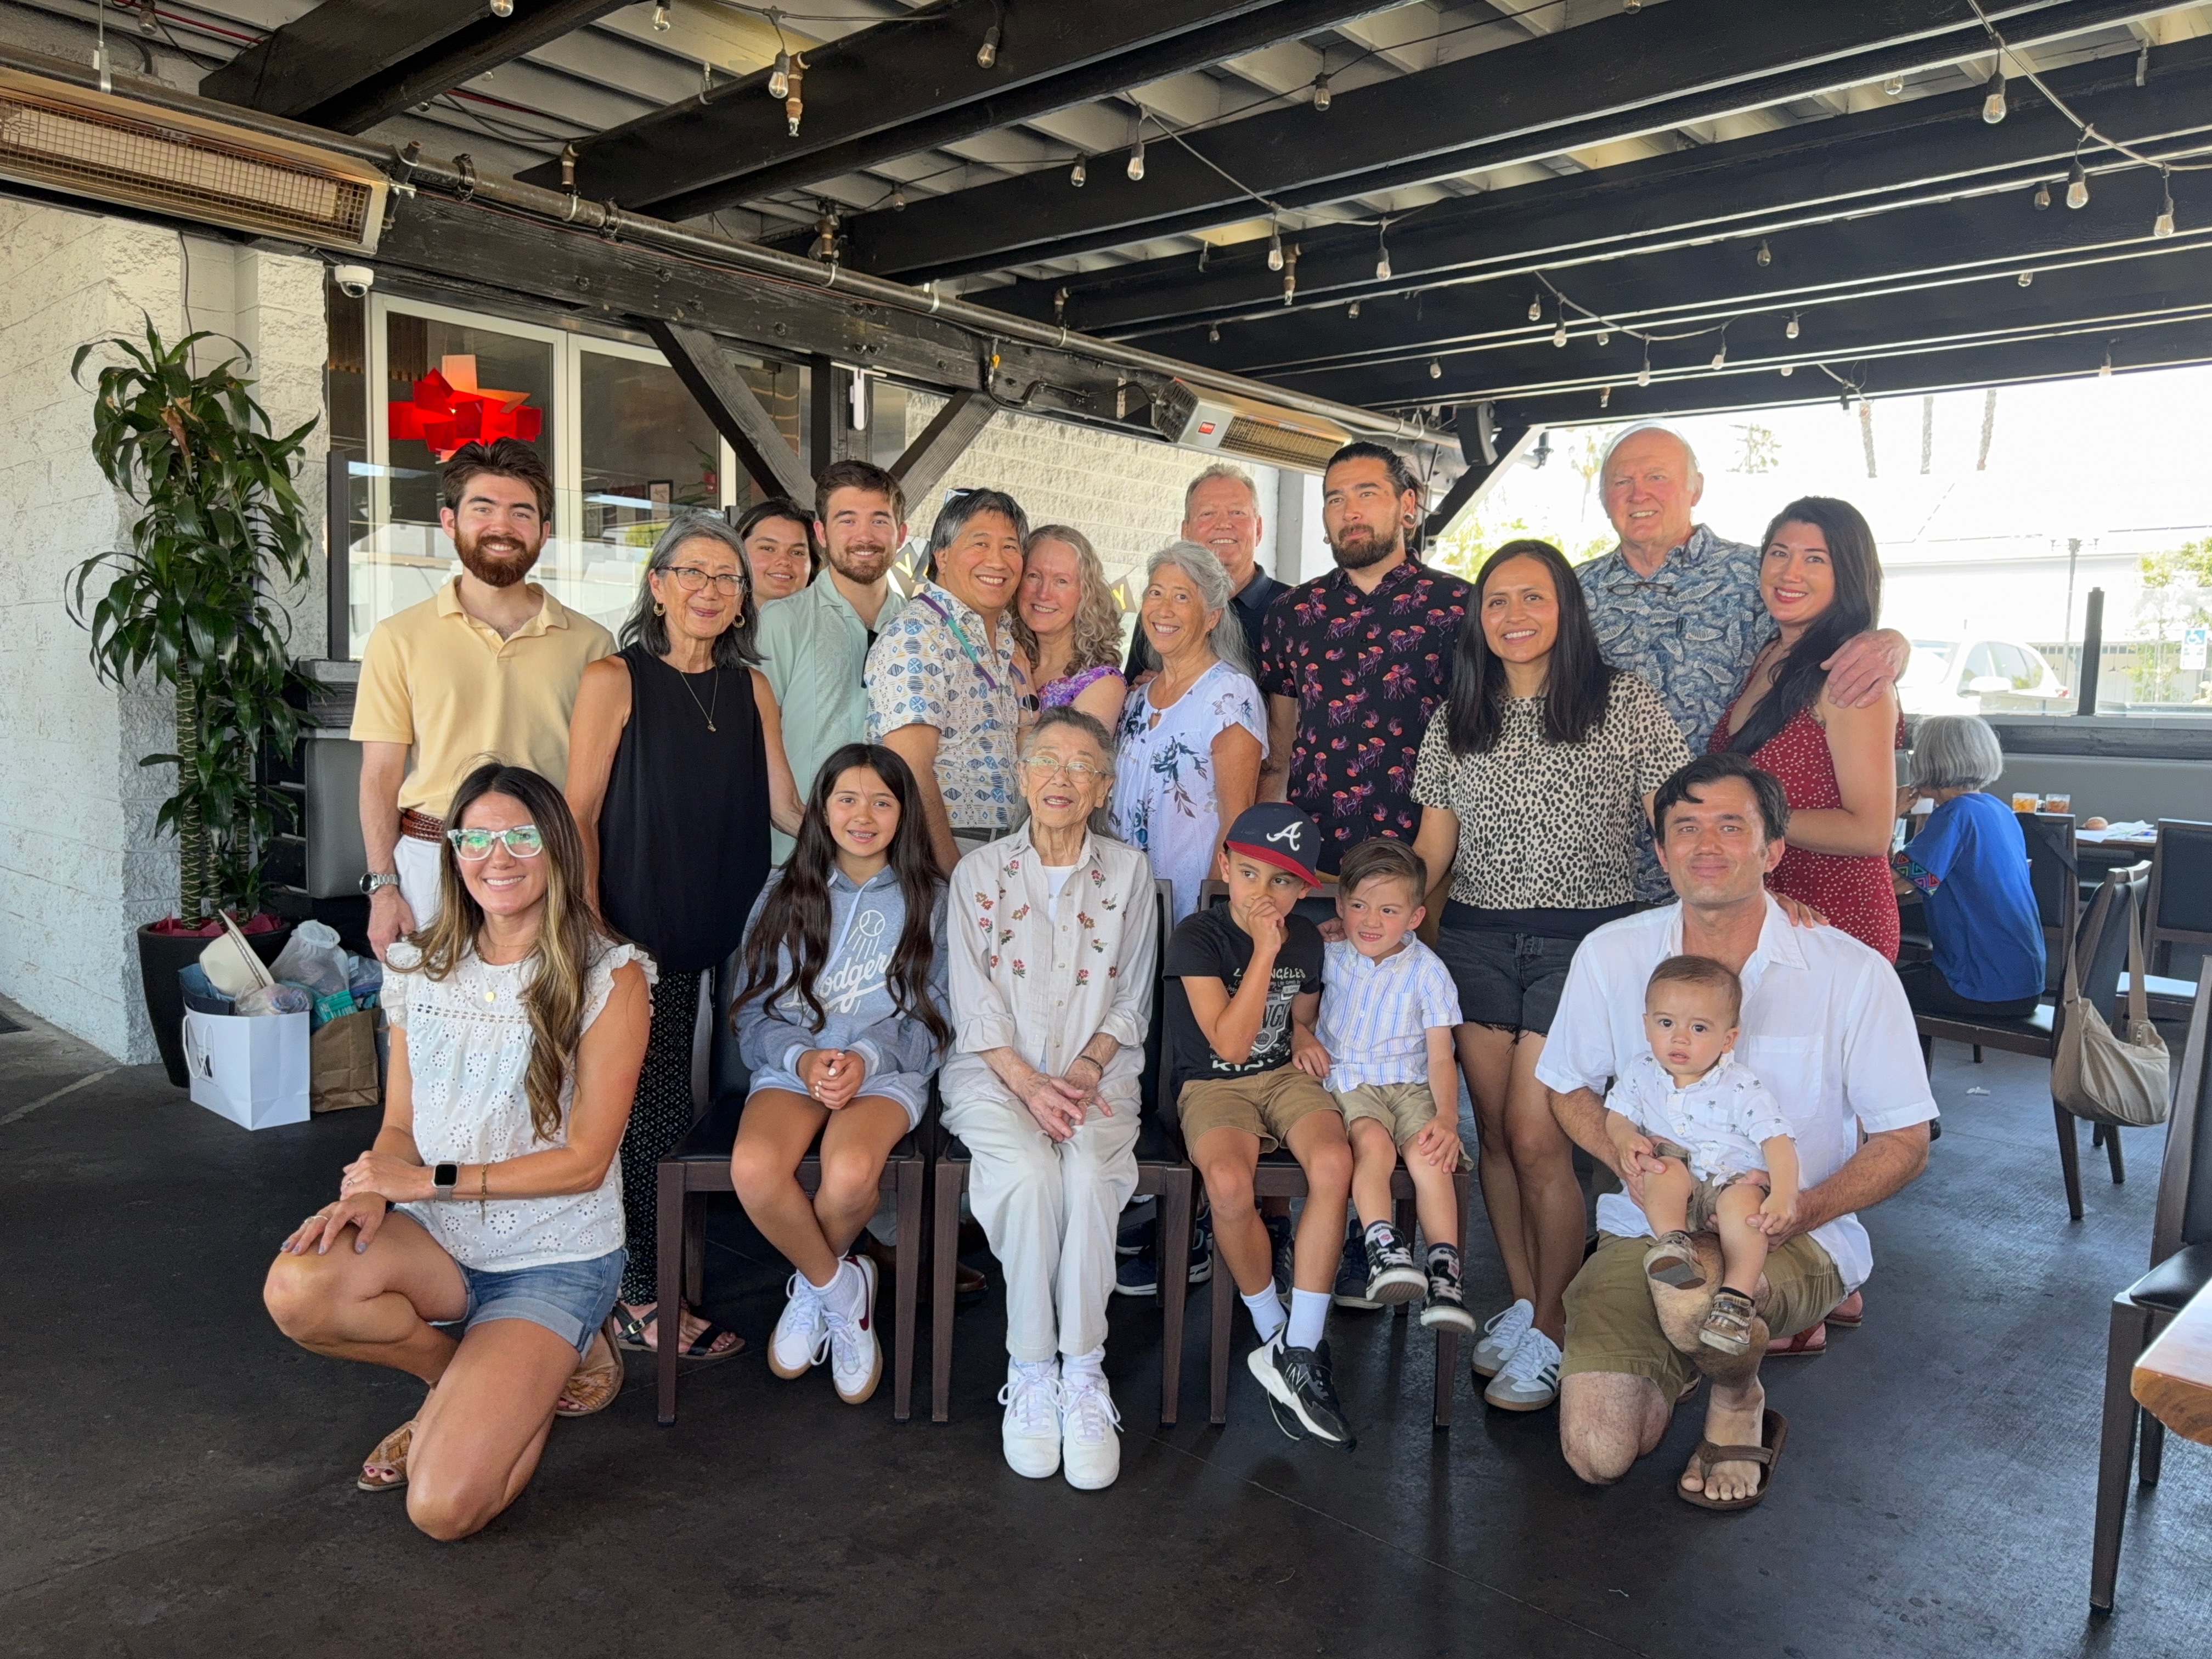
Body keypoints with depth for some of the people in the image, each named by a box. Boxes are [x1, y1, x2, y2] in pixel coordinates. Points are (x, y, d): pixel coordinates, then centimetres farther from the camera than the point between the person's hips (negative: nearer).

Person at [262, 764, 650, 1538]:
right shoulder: (423, 970, 6)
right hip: (437, 1241, 5)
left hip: (554, 1258, -5)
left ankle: (537, 1371, 15)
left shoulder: (610, 978, -11)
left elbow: (586, 1159, -12)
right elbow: (400, 1126, 10)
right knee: (298, 1288, -29)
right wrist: (372, 1194, -13)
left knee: (444, 1506, -19)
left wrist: (433, 1180, -16)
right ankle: (476, 1378, 2)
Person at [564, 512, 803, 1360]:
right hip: (638, 931, -4)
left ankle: (643, 1281, 23)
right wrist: (589, 928, -12)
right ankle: (638, 1297, 11)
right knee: (648, 1111, -1)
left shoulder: (751, 688, 11)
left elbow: (786, 807, 11)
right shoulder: (615, 679, -3)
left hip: (717, 932, 5)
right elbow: (579, 814, -5)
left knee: (664, 1109, 9)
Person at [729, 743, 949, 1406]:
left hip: (887, 1071, -2)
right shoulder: (785, 894, 12)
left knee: (850, 1175, -33)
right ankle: (841, 1289, -1)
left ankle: (812, 1286, 4)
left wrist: (866, 1058, -15)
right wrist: (803, 1057, -13)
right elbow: (756, 1012, 7)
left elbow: (932, 1016, 3)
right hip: (792, 1066, 2)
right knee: (754, 1168, -31)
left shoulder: (928, 899, 8)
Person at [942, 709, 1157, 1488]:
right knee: (1031, 1174, -30)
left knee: (1088, 1175, -29)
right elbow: (974, 1003, 0)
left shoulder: (1127, 873, 8)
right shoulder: (979, 871, 5)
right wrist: (1027, 1082, -15)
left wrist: (1083, 1070, -9)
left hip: (1095, 1072, 1)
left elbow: (1131, 1001, 8)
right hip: (996, 1073, 0)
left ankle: (1082, 1375, -18)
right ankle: (1031, 1374, -16)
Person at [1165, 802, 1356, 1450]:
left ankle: (1299, 1353, -20)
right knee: (1228, 1182, -36)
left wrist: (1306, 1041, 1)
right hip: (1213, 1086, -4)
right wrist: (1264, 952, -21)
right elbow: (1230, 1043, -18)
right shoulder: (1198, 936, -11)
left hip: (1285, 1078, 4)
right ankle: (1273, 1334, -9)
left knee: (1333, 1162, -30)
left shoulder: (1306, 938, 6)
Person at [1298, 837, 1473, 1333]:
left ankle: (1445, 1272, -30)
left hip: (1411, 1084, 0)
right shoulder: (1328, 957, 7)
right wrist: (1303, 1041, 3)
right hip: (1347, 1082, 1)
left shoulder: (1426, 971, 1)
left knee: (1429, 1154, -29)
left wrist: (1446, 1117, -16)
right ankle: (1383, 1248, -40)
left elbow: (1441, 1057, -1)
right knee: (1374, 1142, -32)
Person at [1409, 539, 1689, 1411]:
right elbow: (1431, 849, 12)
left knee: (1535, 1137, -8)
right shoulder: (1456, 720, 11)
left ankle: (1553, 1328, 12)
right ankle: (1521, 1303, 26)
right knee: (1494, 1132, 8)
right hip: (1475, 940, 4)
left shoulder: (1623, 702, 0)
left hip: (1582, 940, -4)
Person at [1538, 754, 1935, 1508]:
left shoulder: (1852, 973, -8)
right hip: (1646, 1224, 3)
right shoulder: (1609, 955, -1)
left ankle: (1738, 1401, 1)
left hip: (1797, 1240, -2)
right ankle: (1684, 1351, 22)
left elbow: (1904, 1140, -2)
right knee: (1598, 1454, -14)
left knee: (1692, 1287, -39)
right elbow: (1568, 1086, 12)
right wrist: (1624, 1157, -11)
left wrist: (1796, 1210, -20)